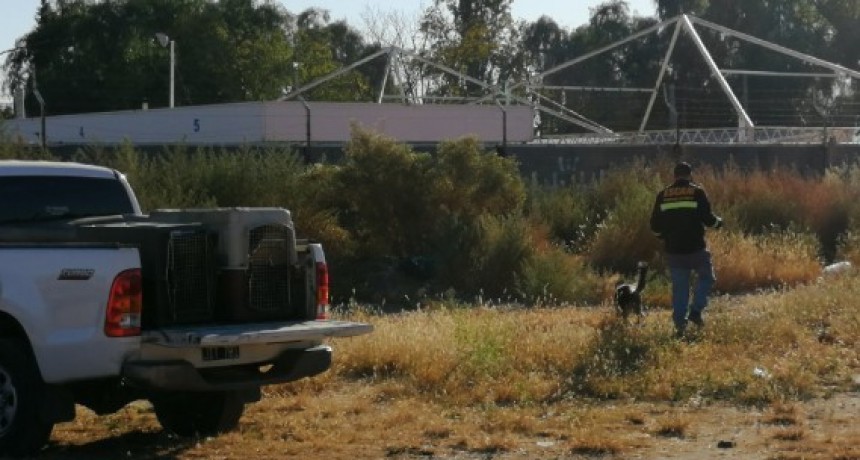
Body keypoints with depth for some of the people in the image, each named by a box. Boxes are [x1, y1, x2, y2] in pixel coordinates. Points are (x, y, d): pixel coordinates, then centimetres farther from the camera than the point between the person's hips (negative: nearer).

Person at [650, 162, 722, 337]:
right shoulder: (697, 192, -4)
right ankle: (696, 311, 2)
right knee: (706, 277, 18)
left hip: (673, 250, 3)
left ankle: (680, 323, 6)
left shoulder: (663, 195, 6)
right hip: (696, 249, -3)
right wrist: (719, 222, 14)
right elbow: (708, 219, -8)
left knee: (679, 287, 10)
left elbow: (655, 226, 7)